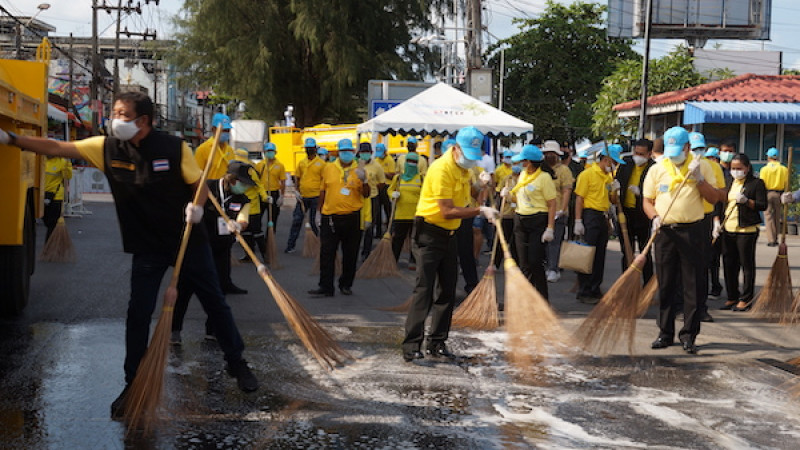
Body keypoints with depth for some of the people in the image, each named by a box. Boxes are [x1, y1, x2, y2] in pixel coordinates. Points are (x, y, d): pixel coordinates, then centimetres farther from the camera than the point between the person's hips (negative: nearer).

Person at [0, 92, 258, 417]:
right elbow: (56, 148, -6)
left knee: (215, 303, 8)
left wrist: (197, 205, -26)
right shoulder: (106, 148, -7)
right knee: (138, 314, 1)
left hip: (189, 241, -2)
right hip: (147, 247, 2)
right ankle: (133, 385, 15)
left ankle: (237, 364, 26)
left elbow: (200, 183, -5)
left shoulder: (174, 147, -14)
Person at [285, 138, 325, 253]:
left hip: (315, 196, -4)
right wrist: (297, 191, 3)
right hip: (302, 196, 4)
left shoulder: (321, 163, -5)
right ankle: (291, 245, 11)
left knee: (314, 222, 3)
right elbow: (296, 177, 15)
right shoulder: (301, 162, 8)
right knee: (296, 220, 5)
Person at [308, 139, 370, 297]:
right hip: (330, 216, 0)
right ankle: (325, 287, 3)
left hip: (352, 217, 0)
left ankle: (346, 285, 22)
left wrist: (364, 181, -15)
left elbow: (366, 195, 2)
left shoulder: (359, 171, 2)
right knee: (326, 253, -1)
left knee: (350, 254, 8)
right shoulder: (328, 168, 5)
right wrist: (319, 211, 12)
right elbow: (322, 191, 12)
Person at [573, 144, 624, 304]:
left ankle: (595, 290, 18)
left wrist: (614, 190, 0)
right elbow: (579, 198, -11)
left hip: (603, 217, 8)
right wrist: (578, 221, -17)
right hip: (590, 216, -8)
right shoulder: (587, 174, -7)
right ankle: (584, 292, -2)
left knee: (600, 256, 10)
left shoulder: (609, 176, 16)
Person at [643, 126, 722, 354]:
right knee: (666, 284, 7)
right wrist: (655, 217, -8)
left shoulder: (702, 166, 4)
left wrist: (699, 179, -13)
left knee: (694, 285, -1)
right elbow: (647, 201, 11)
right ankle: (665, 333, 17)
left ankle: (689, 335, 6)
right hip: (665, 232, 2)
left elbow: (714, 198, 1)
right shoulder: (656, 170, 8)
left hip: (692, 231, -2)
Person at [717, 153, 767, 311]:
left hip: (746, 230, -6)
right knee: (729, 264, 9)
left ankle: (746, 299, 8)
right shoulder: (729, 183, 14)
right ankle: (732, 297, 20)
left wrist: (746, 201, -23)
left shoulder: (757, 183, -3)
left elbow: (763, 205, -9)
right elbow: (720, 204, 20)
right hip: (727, 230, 6)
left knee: (747, 265, 0)